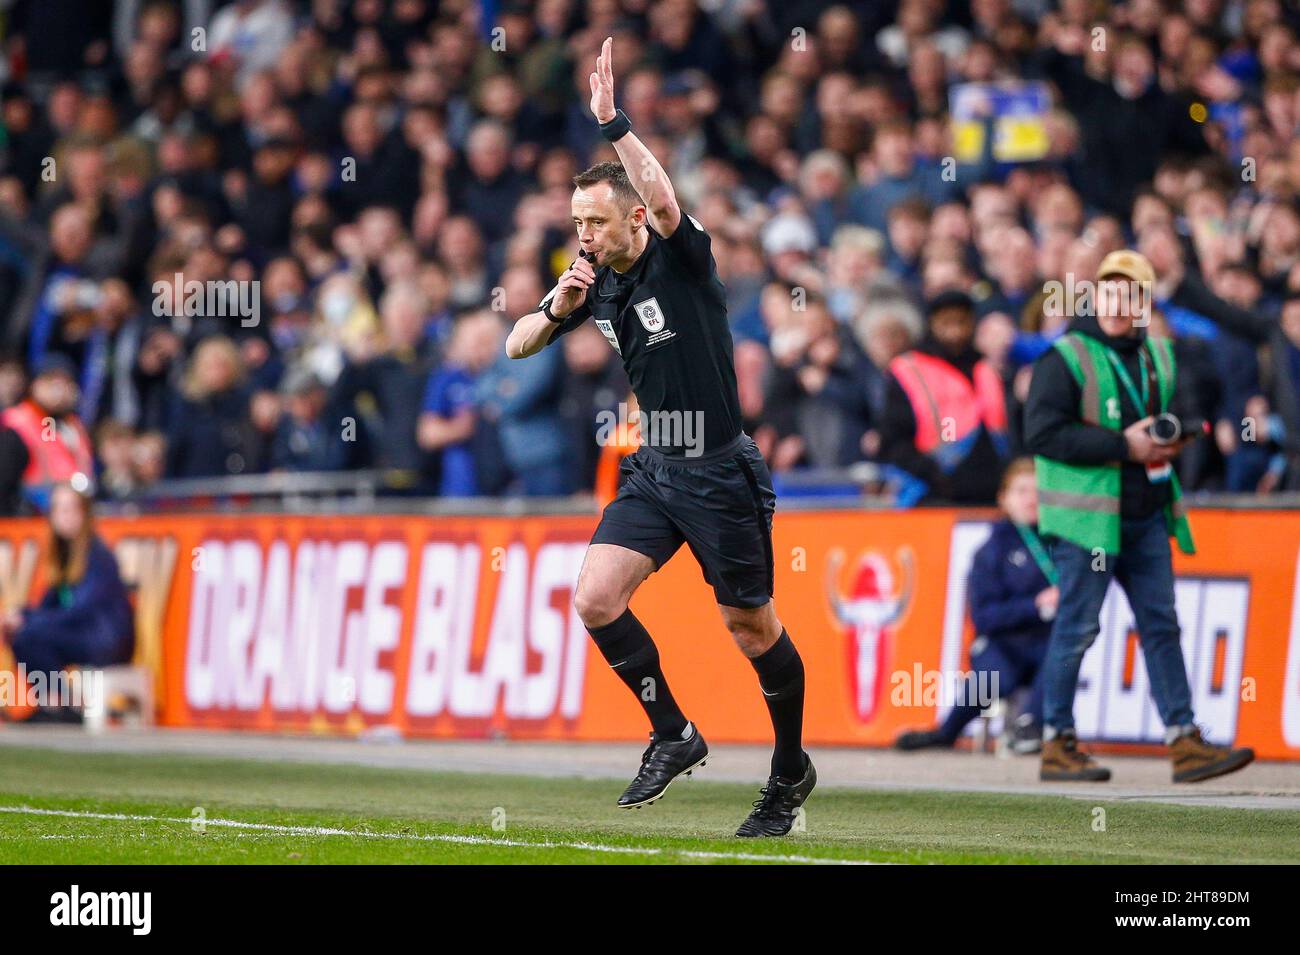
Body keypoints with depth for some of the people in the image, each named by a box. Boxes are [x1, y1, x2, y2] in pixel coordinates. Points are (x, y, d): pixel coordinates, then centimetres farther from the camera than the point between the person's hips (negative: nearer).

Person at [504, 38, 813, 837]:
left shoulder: (681, 258, -14)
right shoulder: (597, 281, 4)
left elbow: (665, 201, -37)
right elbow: (517, 346, 11)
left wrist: (613, 122, -42)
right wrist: (557, 308, -9)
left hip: (723, 472, -6)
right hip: (654, 470, 6)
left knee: (754, 630, 3)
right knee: (595, 599, -10)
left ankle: (792, 770, 23)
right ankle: (675, 736, 7)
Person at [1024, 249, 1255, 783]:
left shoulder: (1158, 355, 12)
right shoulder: (1067, 357, -10)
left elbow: (1179, 415, 24)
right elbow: (1042, 432, -18)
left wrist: (1175, 436, -2)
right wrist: (1123, 446, -19)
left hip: (1146, 516, 7)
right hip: (1086, 517, -7)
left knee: (1161, 626, 6)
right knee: (1077, 628, -2)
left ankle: (1184, 743, 9)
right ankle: (1057, 745, 7)